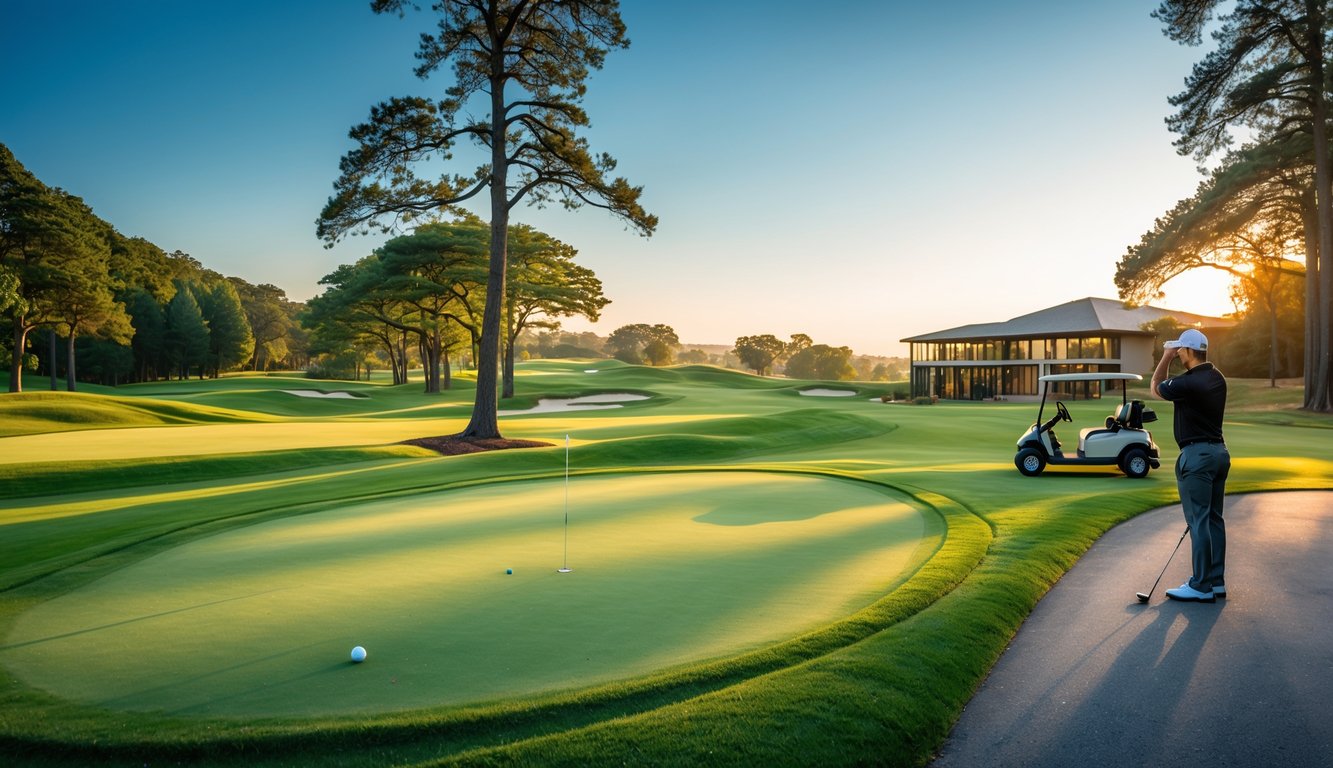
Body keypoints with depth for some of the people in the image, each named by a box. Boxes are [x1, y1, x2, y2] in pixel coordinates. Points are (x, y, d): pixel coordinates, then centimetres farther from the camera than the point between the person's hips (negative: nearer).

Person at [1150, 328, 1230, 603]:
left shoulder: (1189, 382, -19)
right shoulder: (1217, 378, 8)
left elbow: (1156, 387, 1)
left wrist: (1166, 358, 4)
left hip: (1197, 455, -9)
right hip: (1219, 451, 9)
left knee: (1198, 521, -5)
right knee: (1214, 518, 13)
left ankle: (1201, 587, -1)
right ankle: (1217, 581, 18)